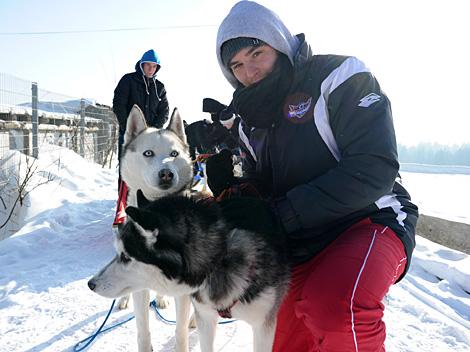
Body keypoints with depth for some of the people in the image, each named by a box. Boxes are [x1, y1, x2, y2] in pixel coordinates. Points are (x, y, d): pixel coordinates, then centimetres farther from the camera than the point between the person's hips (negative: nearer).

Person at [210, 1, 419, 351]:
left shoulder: (338, 75, -11)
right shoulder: (251, 119, 9)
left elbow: (374, 168, -21)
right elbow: (259, 189, 12)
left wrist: (284, 213, -24)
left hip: (369, 220, -6)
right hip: (299, 247, 7)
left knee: (334, 305, -36)